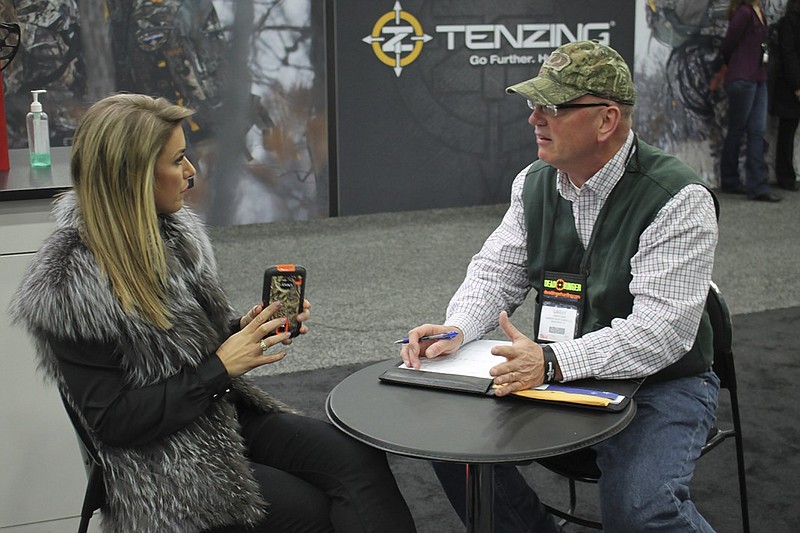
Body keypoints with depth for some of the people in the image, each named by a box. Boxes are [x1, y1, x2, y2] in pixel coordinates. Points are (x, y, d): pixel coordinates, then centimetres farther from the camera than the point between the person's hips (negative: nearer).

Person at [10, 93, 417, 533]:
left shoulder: (175, 230, 5)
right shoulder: (68, 288, -18)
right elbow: (113, 421, -17)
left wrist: (248, 329, -2)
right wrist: (220, 367, -19)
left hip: (226, 414, 7)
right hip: (163, 462, -6)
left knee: (359, 459, -17)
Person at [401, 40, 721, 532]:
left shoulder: (678, 199, -19)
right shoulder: (534, 183, 2)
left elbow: (661, 329, -27)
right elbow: (496, 271, 7)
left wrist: (553, 361, -38)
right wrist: (456, 330, -15)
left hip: (661, 384, -6)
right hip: (555, 374, 6)